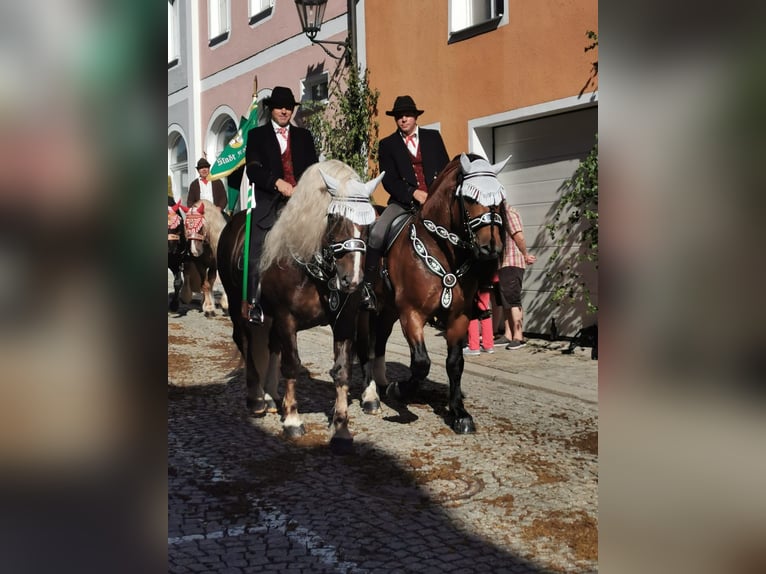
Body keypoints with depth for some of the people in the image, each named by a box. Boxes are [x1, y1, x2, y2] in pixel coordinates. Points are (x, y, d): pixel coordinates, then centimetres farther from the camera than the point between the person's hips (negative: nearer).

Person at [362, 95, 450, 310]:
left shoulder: (433, 137, 14)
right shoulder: (387, 145, 8)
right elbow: (388, 180, -2)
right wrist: (414, 193, -15)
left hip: (435, 200, 2)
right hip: (403, 201, -2)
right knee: (377, 234, -23)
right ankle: (367, 285, -12)